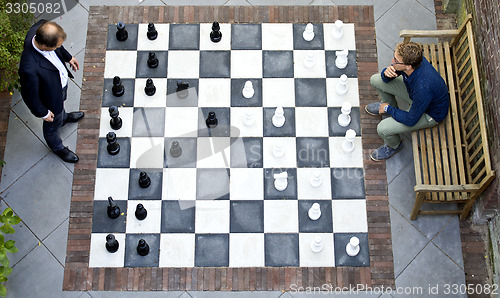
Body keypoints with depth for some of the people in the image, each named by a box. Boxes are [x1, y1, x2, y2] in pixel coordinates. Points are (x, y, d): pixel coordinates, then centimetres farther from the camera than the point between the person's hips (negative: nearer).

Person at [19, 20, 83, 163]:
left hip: (62, 80, 6)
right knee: (53, 125, 27)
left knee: (61, 103, 40)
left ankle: (63, 117, 75)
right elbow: (29, 95, -29)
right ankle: (57, 147, 59)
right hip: (51, 99, -6)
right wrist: (42, 113, -13)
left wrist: (68, 57, 10)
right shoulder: (29, 69, -48)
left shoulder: (39, 28, -30)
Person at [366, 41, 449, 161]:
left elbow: (411, 120, -30)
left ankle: (394, 145, 16)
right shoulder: (410, 58, -25)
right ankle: (390, 105, 32)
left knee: (383, 129, -21)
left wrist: (388, 109, -16)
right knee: (375, 80, 2)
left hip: (430, 114, -7)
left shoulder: (423, 87, -45)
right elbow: (386, 78, -6)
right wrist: (387, 73, -31)